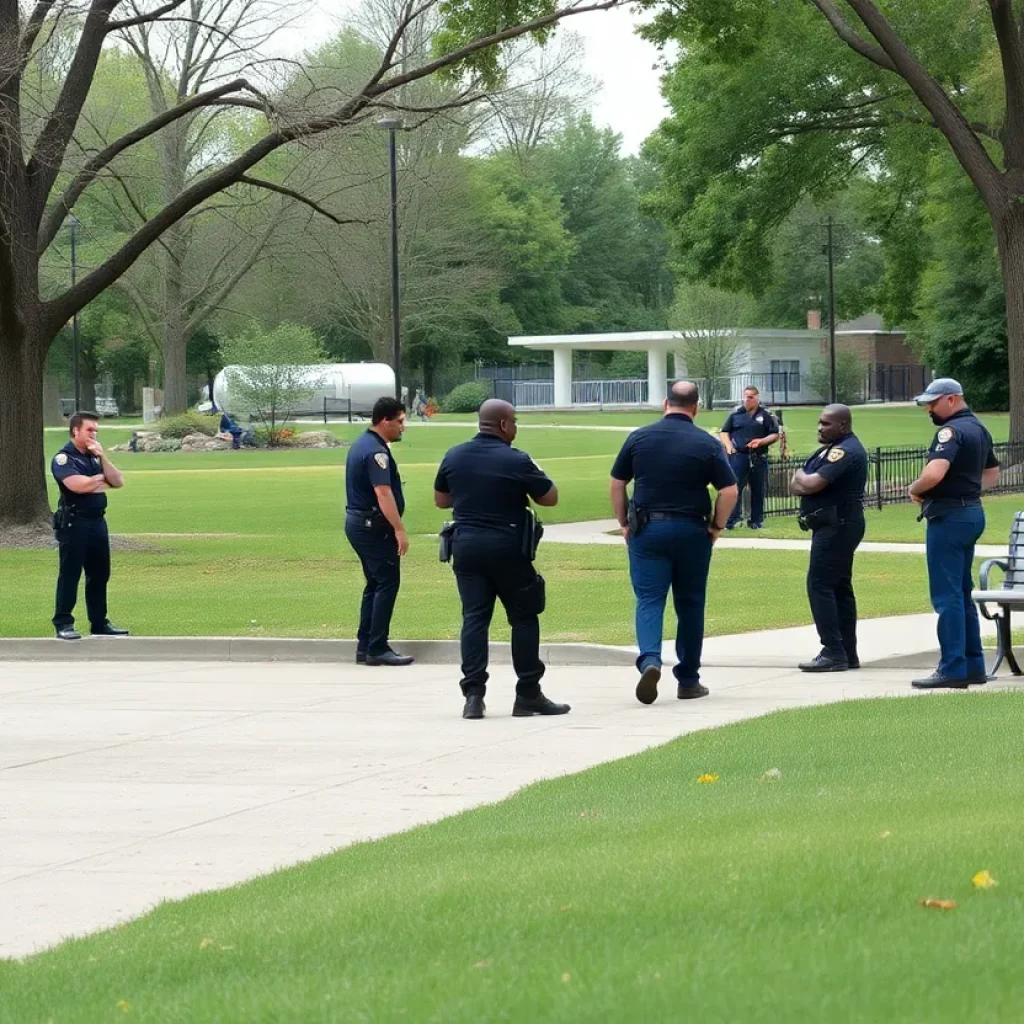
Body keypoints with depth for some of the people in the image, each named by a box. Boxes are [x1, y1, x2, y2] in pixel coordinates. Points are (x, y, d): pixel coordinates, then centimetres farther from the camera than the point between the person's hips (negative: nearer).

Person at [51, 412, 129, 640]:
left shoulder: (94, 457, 16)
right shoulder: (63, 458, -7)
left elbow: (118, 482, 6)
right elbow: (78, 485, -23)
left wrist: (102, 457, -6)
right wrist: (102, 480, -4)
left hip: (98, 521, 7)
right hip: (74, 523, -7)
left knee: (100, 574, 10)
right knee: (70, 574, -5)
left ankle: (99, 623, 17)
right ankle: (63, 624, -3)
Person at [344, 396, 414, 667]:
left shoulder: (362, 444, 14)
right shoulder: (376, 452, -18)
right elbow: (383, 493, -27)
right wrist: (399, 530, -30)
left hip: (357, 521, 10)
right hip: (373, 525, -10)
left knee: (375, 583, 14)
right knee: (388, 583, -7)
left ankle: (365, 646, 15)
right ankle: (377, 648, -8)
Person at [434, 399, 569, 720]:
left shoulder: (454, 457, 4)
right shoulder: (516, 461, -11)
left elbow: (440, 500, 16)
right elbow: (550, 497, -3)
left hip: (466, 546, 4)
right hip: (507, 548, -4)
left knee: (474, 618, 4)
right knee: (524, 617, 6)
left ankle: (473, 695, -4)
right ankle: (528, 695, 8)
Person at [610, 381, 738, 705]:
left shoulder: (639, 438, 1)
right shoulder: (707, 444, -4)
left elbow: (617, 483, 5)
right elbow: (730, 491, -7)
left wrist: (624, 523, 14)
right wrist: (717, 526, 6)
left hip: (647, 529, 0)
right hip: (692, 531, 0)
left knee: (649, 599, 1)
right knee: (690, 604, 11)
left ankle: (649, 660, -25)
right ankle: (688, 680, 17)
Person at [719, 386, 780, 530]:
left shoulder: (766, 415, 5)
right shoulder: (736, 413, 8)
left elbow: (775, 435, 4)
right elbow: (724, 432, 12)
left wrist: (761, 441, -12)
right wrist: (729, 446, -5)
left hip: (758, 457, 1)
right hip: (738, 455, -1)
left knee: (758, 490, 6)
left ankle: (756, 521, 15)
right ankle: (731, 520, -10)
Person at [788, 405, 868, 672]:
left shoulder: (845, 451, -16)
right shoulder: (833, 448, 17)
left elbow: (812, 484, -24)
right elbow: (796, 487, 12)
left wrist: (800, 476, -2)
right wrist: (805, 480, -11)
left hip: (837, 526, -11)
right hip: (837, 526, 11)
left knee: (820, 585, -12)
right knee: (839, 587, 12)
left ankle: (834, 653, -14)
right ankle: (847, 653, 16)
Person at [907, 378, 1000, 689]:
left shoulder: (951, 431, -16)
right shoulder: (979, 429, 15)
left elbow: (934, 474, -30)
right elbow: (992, 473, 28)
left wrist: (914, 490, -12)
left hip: (949, 517, -10)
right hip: (972, 512, 10)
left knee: (947, 596, -7)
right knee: (962, 594, 16)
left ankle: (953, 669, -8)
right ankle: (973, 665, 18)